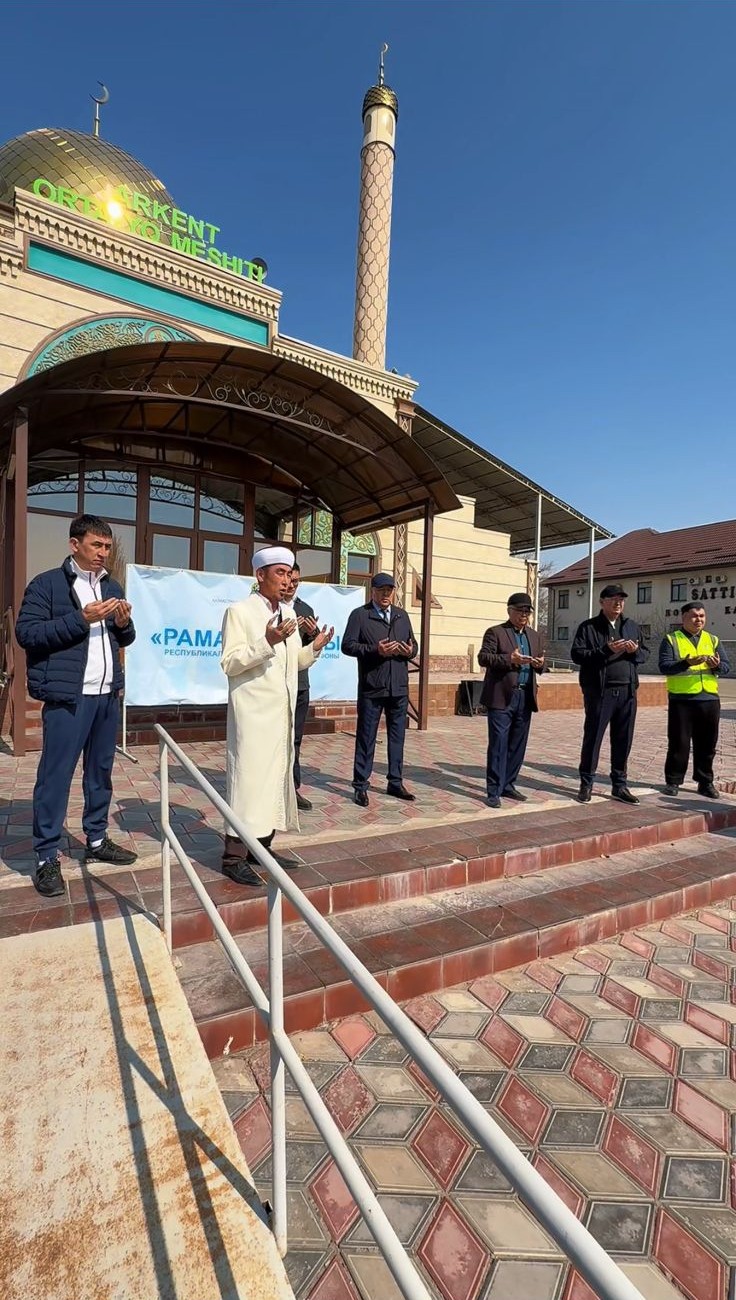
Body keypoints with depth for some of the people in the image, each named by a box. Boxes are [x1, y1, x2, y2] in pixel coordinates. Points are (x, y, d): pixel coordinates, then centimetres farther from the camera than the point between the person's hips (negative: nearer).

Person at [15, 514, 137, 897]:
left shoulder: (112, 586, 14)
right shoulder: (46, 584, -4)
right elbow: (26, 633, -11)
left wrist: (124, 623, -4)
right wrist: (81, 619, -18)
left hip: (107, 693, 6)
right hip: (67, 695, -6)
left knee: (101, 770, 14)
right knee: (55, 775, -1)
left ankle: (96, 840, 28)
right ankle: (46, 858, 12)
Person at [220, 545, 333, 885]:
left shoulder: (287, 615, 14)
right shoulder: (239, 611, -8)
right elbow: (230, 663, -15)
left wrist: (314, 647, 0)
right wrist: (267, 641, -26)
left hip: (281, 711, 8)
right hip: (253, 713, -8)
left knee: (275, 777, 12)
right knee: (249, 778, -5)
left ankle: (261, 847, 25)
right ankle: (234, 857, 6)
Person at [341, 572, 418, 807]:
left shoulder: (402, 615, 15)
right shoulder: (360, 615, -1)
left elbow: (413, 644, 17)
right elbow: (347, 645, -8)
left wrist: (410, 651, -7)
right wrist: (375, 650, -20)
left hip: (399, 687, 5)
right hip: (371, 688, -5)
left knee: (397, 736, 12)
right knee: (366, 737, 3)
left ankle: (395, 782, 25)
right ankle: (360, 786, 13)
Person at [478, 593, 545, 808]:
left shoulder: (534, 636, 17)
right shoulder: (495, 632, -2)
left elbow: (538, 665, 19)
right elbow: (483, 657, -11)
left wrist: (540, 664, -5)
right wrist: (509, 659, -22)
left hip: (526, 697, 6)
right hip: (502, 697, -6)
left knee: (518, 745, 11)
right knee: (498, 744, -3)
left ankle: (507, 785, 24)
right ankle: (494, 791, 5)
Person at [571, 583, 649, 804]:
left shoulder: (632, 626, 16)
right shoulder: (588, 627, 0)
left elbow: (646, 653, 19)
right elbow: (576, 654, -9)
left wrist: (636, 651, -4)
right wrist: (606, 650, -19)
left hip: (627, 692, 5)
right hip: (599, 692, -5)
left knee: (623, 740, 10)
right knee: (592, 738, 2)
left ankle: (619, 785, 22)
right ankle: (586, 784, 14)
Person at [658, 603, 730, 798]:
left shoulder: (713, 640, 14)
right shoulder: (671, 639, 1)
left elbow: (727, 667, 7)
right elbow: (664, 666, -11)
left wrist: (717, 665, -16)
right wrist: (686, 663, -27)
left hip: (709, 699, 4)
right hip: (681, 700, -4)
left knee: (707, 744, 9)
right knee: (679, 743, 2)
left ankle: (705, 782, 21)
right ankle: (673, 781, 12)